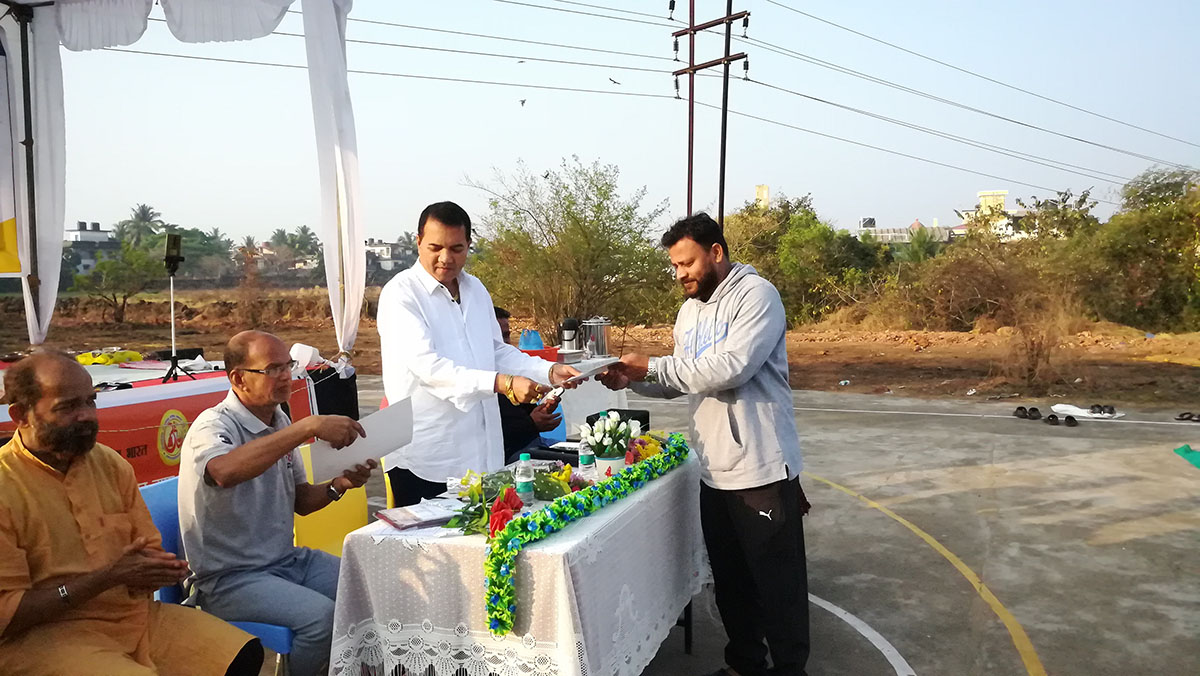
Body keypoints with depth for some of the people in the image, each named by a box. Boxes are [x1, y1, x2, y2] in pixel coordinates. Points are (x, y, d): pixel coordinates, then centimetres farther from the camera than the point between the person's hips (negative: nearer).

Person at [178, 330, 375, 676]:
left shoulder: (280, 422, 8)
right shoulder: (213, 426, -16)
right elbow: (225, 471, -42)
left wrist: (338, 485, -7)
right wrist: (308, 427, -43)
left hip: (288, 560, 8)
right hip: (230, 578, -7)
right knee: (322, 615, -27)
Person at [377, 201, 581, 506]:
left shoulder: (476, 289, 13)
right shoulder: (401, 294, -9)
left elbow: (497, 351, 19)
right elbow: (425, 365, -21)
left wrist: (549, 371, 2)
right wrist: (502, 383, -30)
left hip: (482, 452, 6)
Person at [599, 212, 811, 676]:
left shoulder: (756, 295, -13)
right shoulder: (690, 310, 13)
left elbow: (731, 368, -26)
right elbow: (680, 380, 17)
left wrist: (653, 366, -18)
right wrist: (632, 379, -2)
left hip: (762, 468, -7)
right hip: (713, 470, 8)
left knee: (778, 580, 5)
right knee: (730, 579, 18)